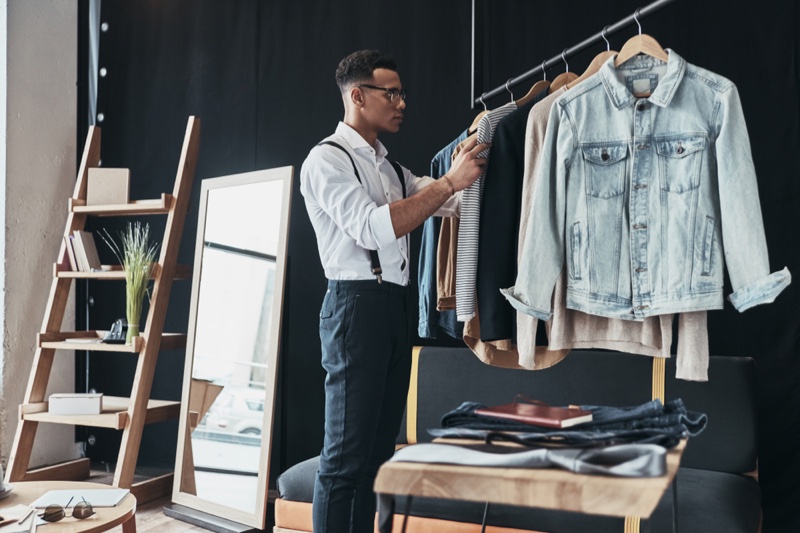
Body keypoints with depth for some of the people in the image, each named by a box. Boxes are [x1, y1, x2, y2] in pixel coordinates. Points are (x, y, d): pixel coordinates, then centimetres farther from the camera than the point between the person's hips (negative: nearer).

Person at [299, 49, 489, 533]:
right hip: (357, 304, -8)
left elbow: (455, 202, 20)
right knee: (347, 453, -5)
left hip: (397, 306, 8)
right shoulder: (327, 159, -4)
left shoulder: (390, 169, 20)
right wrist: (450, 181, -18)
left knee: (380, 448, 11)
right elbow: (372, 227, -18)